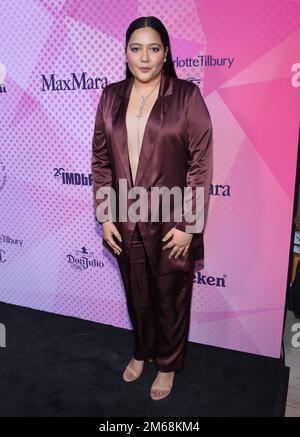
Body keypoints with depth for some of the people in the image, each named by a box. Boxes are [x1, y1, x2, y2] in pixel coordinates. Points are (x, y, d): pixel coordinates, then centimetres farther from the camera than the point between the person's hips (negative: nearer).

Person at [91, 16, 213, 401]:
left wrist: (189, 225, -13)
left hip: (171, 222, -3)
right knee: (137, 294, 21)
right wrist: (105, 216, 0)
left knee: (171, 297, 15)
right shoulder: (111, 96, 3)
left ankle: (168, 364, 41)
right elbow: (101, 159, 4)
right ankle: (142, 351, 48)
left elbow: (201, 163, -11)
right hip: (126, 222, 4)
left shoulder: (187, 96, -8)